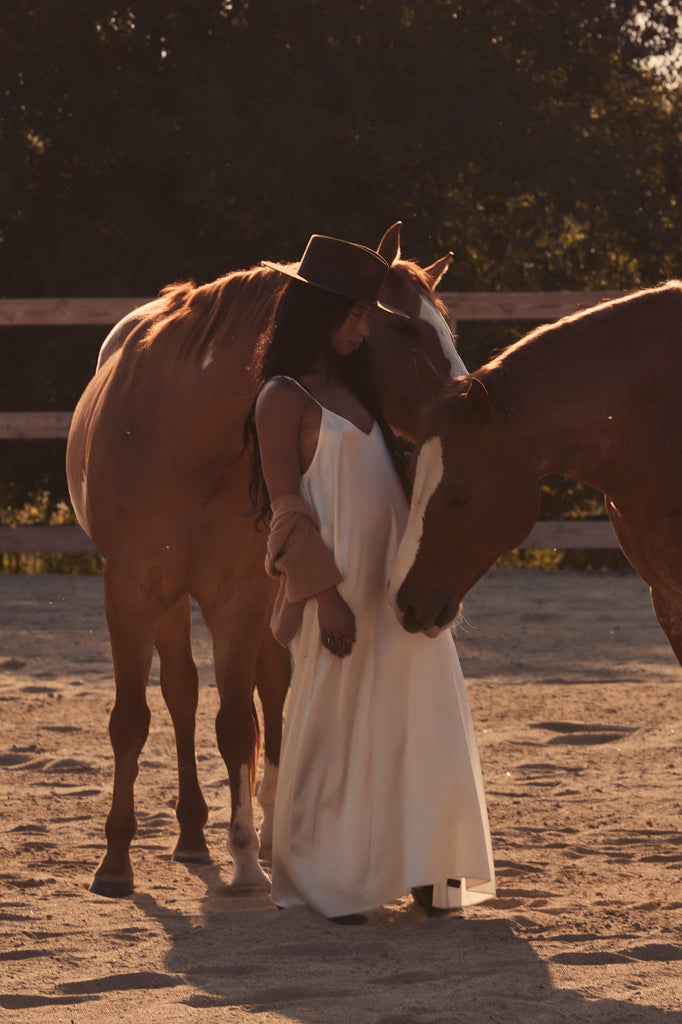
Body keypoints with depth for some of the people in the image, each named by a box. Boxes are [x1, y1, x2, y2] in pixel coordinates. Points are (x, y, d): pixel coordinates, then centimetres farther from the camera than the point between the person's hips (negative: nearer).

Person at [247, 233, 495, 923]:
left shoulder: (349, 386, 14)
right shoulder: (285, 399, -10)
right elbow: (287, 509, -15)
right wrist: (322, 594, -20)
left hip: (394, 578, 8)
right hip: (342, 588, -8)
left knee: (416, 721, 8)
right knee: (335, 724, -1)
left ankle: (423, 874, 14)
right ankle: (321, 883, 8)